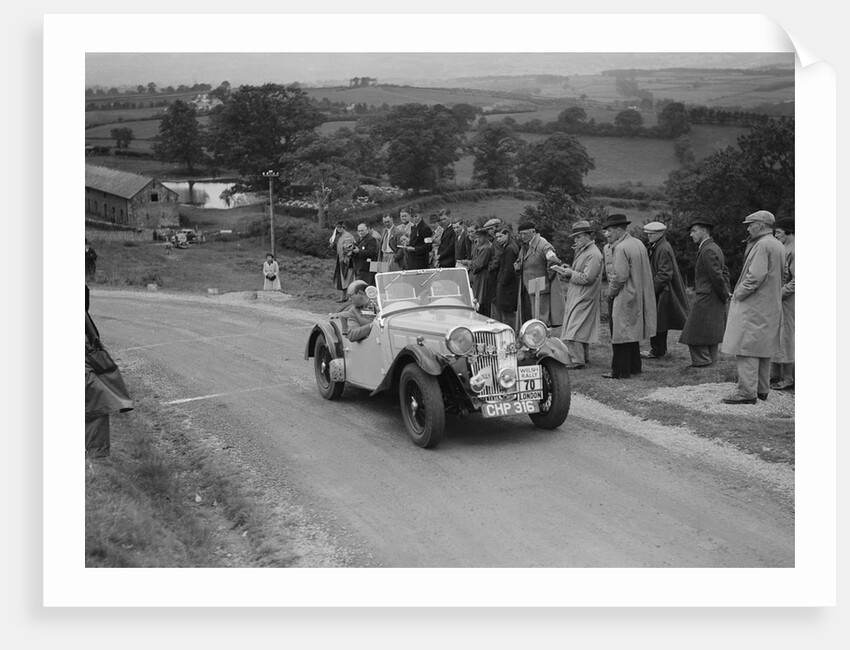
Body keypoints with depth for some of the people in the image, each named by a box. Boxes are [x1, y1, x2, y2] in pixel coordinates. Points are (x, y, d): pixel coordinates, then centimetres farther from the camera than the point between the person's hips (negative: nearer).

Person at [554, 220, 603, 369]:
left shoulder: (593, 254, -15)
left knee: (574, 329, -13)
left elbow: (587, 278, -21)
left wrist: (571, 274, -12)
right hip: (576, 296, 10)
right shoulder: (581, 251, 17)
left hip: (584, 297, -10)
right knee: (582, 329, 15)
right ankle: (584, 357, 23)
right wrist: (567, 271, 2)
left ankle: (577, 360, -13)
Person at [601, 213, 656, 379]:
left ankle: (620, 371, 2)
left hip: (623, 297, -10)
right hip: (637, 296, 10)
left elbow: (620, 277, -24)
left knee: (620, 333, -2)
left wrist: (611, 292, -7)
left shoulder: (620, 248, -19)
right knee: (632, 332, 18)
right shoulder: (639, 243, 10)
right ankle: (634, 367, 26)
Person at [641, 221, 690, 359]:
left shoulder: (663, 249, -19)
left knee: (657, 321, -4)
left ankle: (657, 351, 2)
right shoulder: (655, 247, 12)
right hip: (660, 291, 10)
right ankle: (660, 348, 25)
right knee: (660, 321, 16)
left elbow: (665, 274, -22)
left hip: (661, 291, -10)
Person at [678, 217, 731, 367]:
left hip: (705, 301, -10)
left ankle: (703, 364, -6)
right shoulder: (715, 248, 16)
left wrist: (725, 295, -10)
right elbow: (724, 272, 19)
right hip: (715, 303, 10)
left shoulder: (707, 251, -17)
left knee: (696, 339, -7)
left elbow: (717, 276, -21)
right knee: (710, 339, 14)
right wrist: (726, 293, 10)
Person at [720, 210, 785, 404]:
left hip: (754, 306, -10)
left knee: (746, 348, -9)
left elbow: (756, 276, -23)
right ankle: (762, 389, 20)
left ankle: (747, 392, -11)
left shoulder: (763, 245, -16)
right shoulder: (779, 246, 15)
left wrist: (738, 294, -12)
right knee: (763, 348, 14)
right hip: (771, 306, 10)